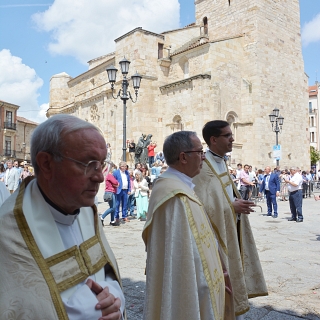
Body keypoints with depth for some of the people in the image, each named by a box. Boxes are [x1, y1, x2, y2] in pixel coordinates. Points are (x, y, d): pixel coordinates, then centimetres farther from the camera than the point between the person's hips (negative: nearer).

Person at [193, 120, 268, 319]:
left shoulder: (221, 162, 8)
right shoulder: (204, 168, -21)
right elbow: (203, 205, -27)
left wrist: (238, 203, 0)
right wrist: (232, 207, -20)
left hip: (231, 229, 9)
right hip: (218, 233, -9)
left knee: (234, 271, 19)